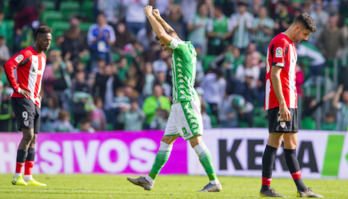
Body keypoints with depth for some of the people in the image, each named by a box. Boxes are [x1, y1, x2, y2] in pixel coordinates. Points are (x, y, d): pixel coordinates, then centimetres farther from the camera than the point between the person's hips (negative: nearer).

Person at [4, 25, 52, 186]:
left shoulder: (43, 57, 16)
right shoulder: (27, 54, -13)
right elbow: (9, 65, -26)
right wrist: (16, 88, -22)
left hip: (35, 102, 9)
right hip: (23, 100, -9)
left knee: (33, 138, 7)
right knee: (28, 135, -15)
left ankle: (28, 177, 9)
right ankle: (17, 177, -13)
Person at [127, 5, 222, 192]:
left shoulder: (182, 48, -10)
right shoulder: (188, 49, 16)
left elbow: (162, 34, -22)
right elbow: (169, 32, 37)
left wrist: (149, 14, -9)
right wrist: (158, 18, 38)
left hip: (186, 103, -10)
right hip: (180, 103, 10)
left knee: (196, 142, -10)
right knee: (166, 140, 11)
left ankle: (214, 182, -10)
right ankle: (149, 179, 14)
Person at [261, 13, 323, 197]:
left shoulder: (290, 44, 20)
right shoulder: (280, 42, -11)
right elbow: (274, 75, -18)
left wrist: (290, 103, 18)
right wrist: (282, 104, -22)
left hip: (289, 103, 10)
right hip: (279, 103, -10)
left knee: (291, 143, 10)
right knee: (275, 141, -9)